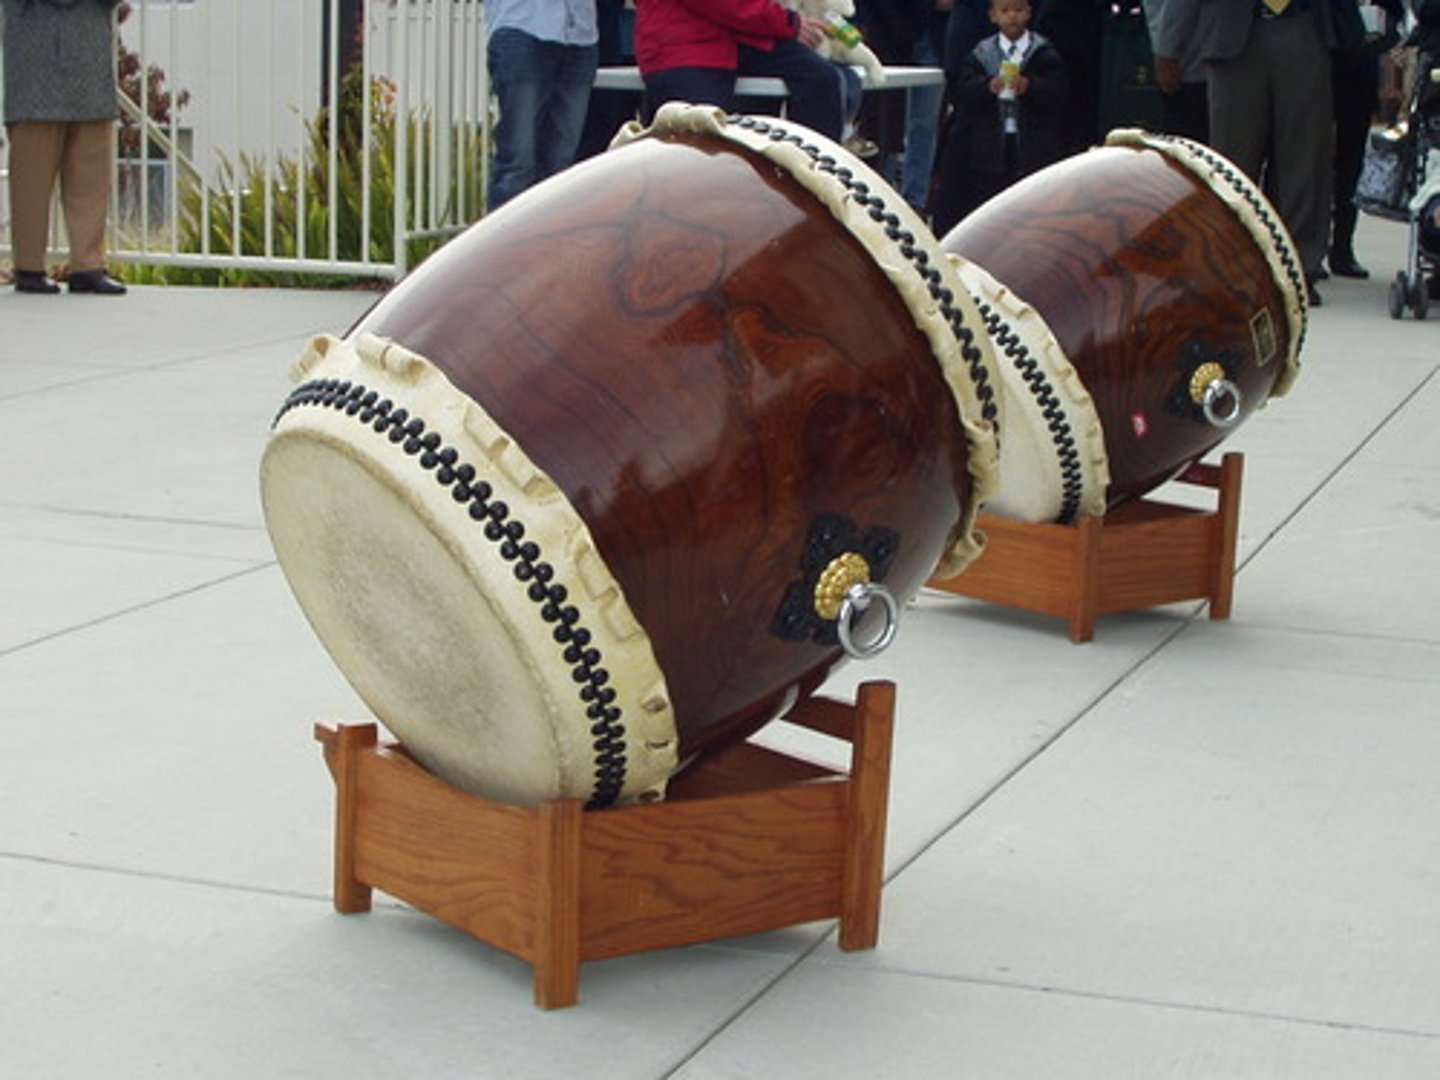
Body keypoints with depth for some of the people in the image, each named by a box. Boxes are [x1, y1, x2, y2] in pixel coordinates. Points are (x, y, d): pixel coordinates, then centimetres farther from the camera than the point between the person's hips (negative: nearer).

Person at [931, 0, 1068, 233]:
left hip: (1033, 146, -1)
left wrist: (1030, 86, -27)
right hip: (990, 142, 1)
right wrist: (987, 86, -26)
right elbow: (965, 89, -5)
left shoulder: (1044, 54, 1)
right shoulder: (982, 54, 5)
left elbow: (1057, 90, -9)